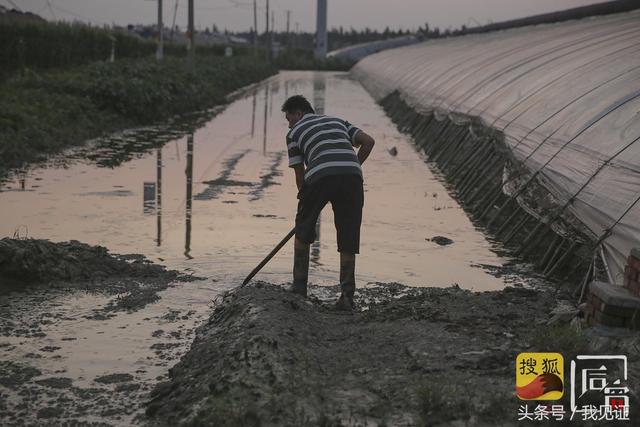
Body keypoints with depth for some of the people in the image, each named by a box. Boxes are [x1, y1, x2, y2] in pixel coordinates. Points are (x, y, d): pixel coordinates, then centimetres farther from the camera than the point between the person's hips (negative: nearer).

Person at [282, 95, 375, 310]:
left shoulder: (295, 133, 22)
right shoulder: (337, 121, 32)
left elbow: (299, 175, 18)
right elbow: (368, 141, 18)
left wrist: (305, 201, 29)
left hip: (320, 175, -2)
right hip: (352, 175, 3)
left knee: (303, 232, 19)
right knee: (348, 239, 11)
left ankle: (299, 288, 22)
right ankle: (347, 296, 4)